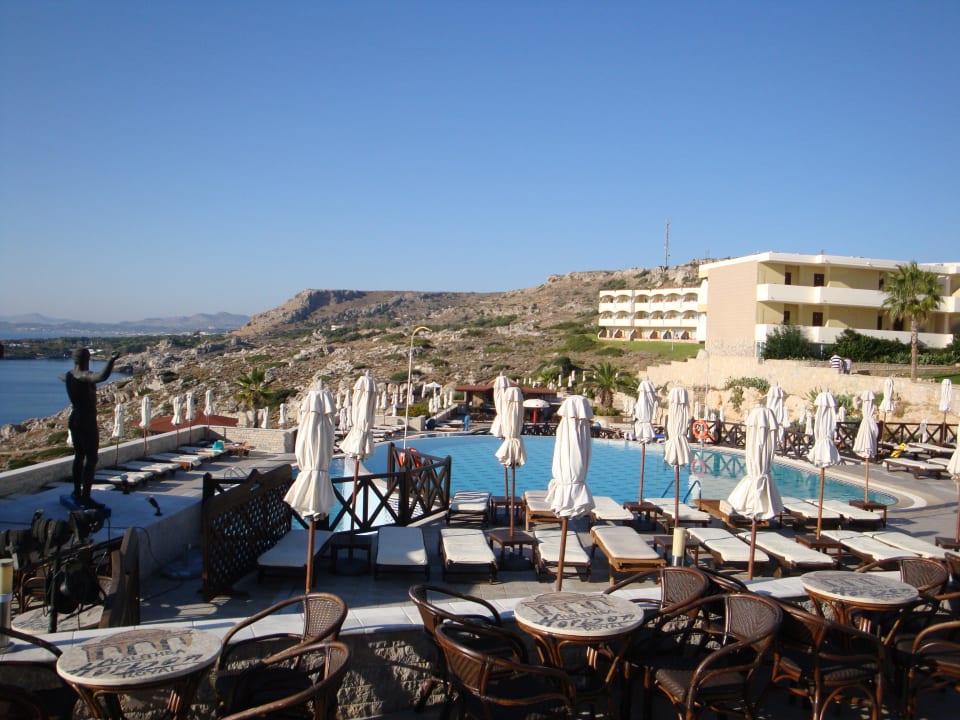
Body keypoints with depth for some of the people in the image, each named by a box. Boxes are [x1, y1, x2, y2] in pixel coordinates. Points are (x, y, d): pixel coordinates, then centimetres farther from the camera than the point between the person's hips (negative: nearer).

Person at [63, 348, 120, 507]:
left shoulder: (69, 375, 6)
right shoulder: (84, 376, -22)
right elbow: (102, 376, -45)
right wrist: (111, 360, -42)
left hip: (74, 420, 9)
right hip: (88, 422, -9)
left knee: (79, 456, 19)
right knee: (91, 459, -5)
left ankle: (77, 492, 27)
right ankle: (85, 497, -5)